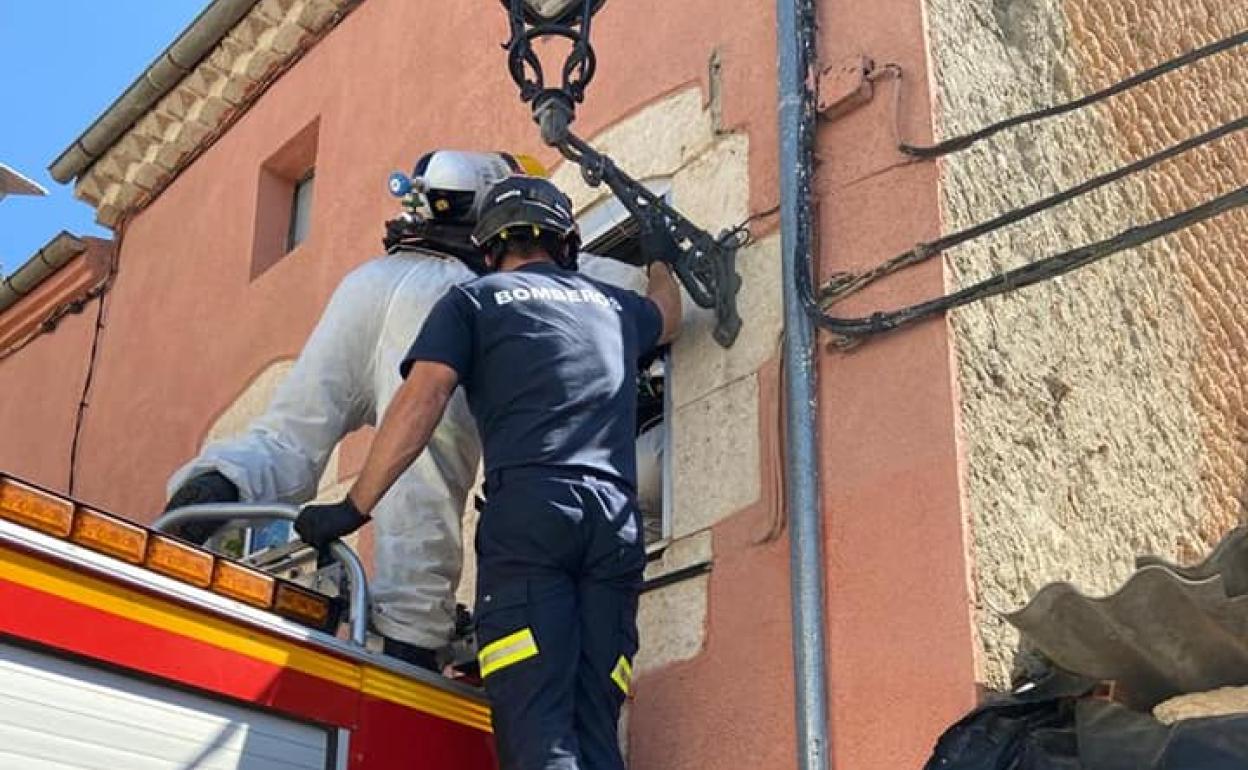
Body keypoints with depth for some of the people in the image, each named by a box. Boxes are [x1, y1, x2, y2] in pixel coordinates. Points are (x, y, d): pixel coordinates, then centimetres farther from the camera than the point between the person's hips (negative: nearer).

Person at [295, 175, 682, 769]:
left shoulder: (472, 301, 15)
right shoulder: (614, 306, 28)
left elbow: (422, 398, 0)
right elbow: (667, 314, 52)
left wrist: (354, 507, 2)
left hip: (527, 508, -4)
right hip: (616, 520, 4)